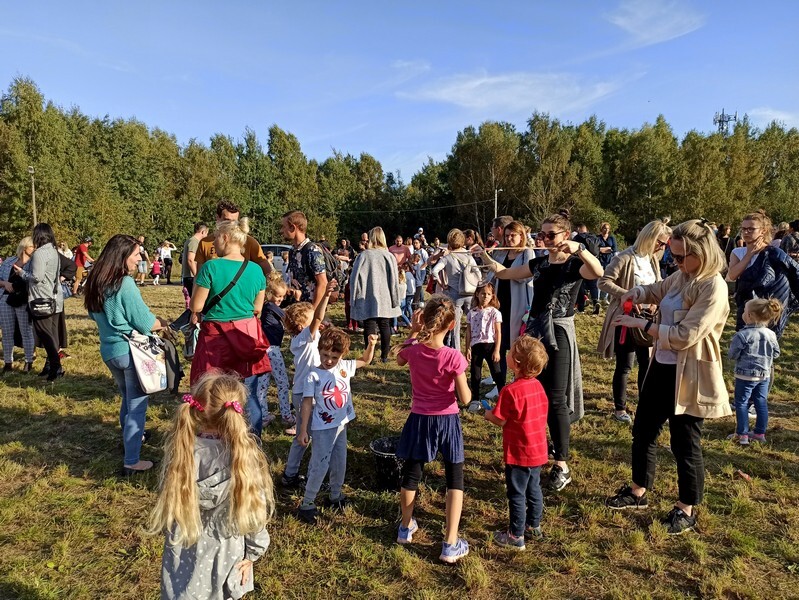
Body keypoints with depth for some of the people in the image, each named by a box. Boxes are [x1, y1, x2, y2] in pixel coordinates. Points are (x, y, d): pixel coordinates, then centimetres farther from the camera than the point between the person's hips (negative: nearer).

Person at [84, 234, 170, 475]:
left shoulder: (95, 283, 5)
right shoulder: (125, 284, -19)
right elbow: (144, 322, -15)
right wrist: (164, 323, 1)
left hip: (108, 351, 8)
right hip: (130, 351, -8)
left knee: (128, 397, 27)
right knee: (137, 404, 1)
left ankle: (130, 436, 46)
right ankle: (131, 462, 4)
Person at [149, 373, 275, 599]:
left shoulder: (179, 450, -18)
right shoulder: (245, 455, -24)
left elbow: (167, 501, -6)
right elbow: (254, 510, -15)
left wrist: (172, 536, 12)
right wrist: (253, 553, 0)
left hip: (184, 552, 2)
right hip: (225, 553, -2)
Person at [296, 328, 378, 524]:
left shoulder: (344, 367, -3)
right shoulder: (314, 376, -16)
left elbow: (365, 361, 12)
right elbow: (307, 404, -14)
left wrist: (371, 344, -5)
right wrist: (303, 431, -13)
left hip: (341, 425, 5)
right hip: (322, 428, -5)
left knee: (340, 464, 17)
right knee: (320, 466, -1)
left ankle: (336, 495, 38)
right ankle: (307, 504, 14)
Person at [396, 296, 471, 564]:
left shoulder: (412, 350, -13)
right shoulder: (454, 357, -22)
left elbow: (400, 360, 14)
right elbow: (464, 399, -18)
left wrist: (413, 331, 9)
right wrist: (465, 384, 1)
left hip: (419, 420, 3)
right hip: (447, 421, -2)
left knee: (411, 475, 21)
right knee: (454, 481, 13)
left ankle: (406, 528, 41)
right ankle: (451, 545, 14)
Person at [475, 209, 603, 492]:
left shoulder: (575, 264, -8)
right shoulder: (539, 263, 10)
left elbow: (598, 272, -31)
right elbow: (503, 273, 14)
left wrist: (579, 248, -46)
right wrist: (485, 257, 1)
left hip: (559, 333, -6)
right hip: (534, 330, 6)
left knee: (555, 399, -7)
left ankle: (562, 465, 0)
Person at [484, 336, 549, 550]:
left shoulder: (511, 391, -25)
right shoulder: (537, 385, -1)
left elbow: (500, 420, -18)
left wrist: (488, 414, 2)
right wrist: (497, 410, 13)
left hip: (519, 453, -8)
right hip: (538, 450, 8)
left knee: (517, 494, 7)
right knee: (533, 489, 22)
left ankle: (516, 536, 19)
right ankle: (533, 527, 37)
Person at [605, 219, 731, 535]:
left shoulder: (713, 288, -21)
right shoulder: (681, 277, 4)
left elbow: (685, 335, -26)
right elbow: (656, 290, 25)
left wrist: (640, 323, -20)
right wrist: (635, 294, 2)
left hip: (688, 376, -9)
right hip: (661, 367, 9)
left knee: (685, 444, 6)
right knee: (643, 429, 17)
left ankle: (686, 510, 26)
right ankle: (638, 491, 35)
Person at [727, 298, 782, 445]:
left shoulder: (743, 335, -21)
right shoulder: (771, 335, -4)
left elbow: (733, 354, -13)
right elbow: (776, 353, 7)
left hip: (745, 375, -5)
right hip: (765, 374, 5)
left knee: (741, 403, 5)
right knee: (761, 403, 14)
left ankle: (742, 434, 7)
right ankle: (760, 433, 23)